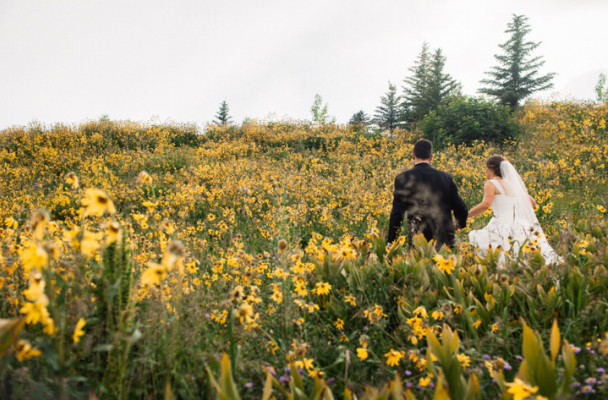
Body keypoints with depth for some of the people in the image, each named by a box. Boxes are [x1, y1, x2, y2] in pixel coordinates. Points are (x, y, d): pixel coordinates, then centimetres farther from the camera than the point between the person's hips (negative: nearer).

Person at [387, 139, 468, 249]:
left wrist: (390, 242, 0)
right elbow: (461, 209, 9)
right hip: (446, 239, 3)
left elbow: (397, 213, -6)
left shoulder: (403, 179, -2)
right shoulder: (445, 177, 7)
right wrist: (461, 223, 31)